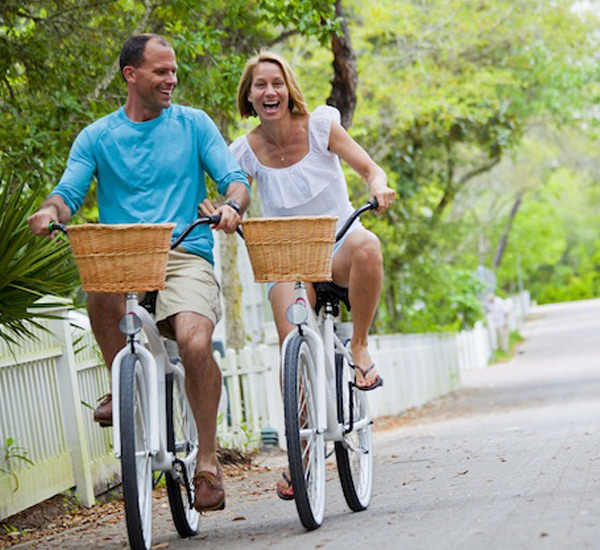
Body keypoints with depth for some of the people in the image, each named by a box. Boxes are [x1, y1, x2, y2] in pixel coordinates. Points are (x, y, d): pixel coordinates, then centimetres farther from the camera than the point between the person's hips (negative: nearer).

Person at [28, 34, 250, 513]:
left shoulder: (194, 124, 11)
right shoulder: (97, 137, 12)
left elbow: (235, 179, 4)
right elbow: (70, 191, 3)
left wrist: (231, 206, -20)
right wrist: (50, 210, -21)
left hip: (185, 257, -1)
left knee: (195, 342, -29)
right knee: (97, 283, -37)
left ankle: (208, 461, -10)